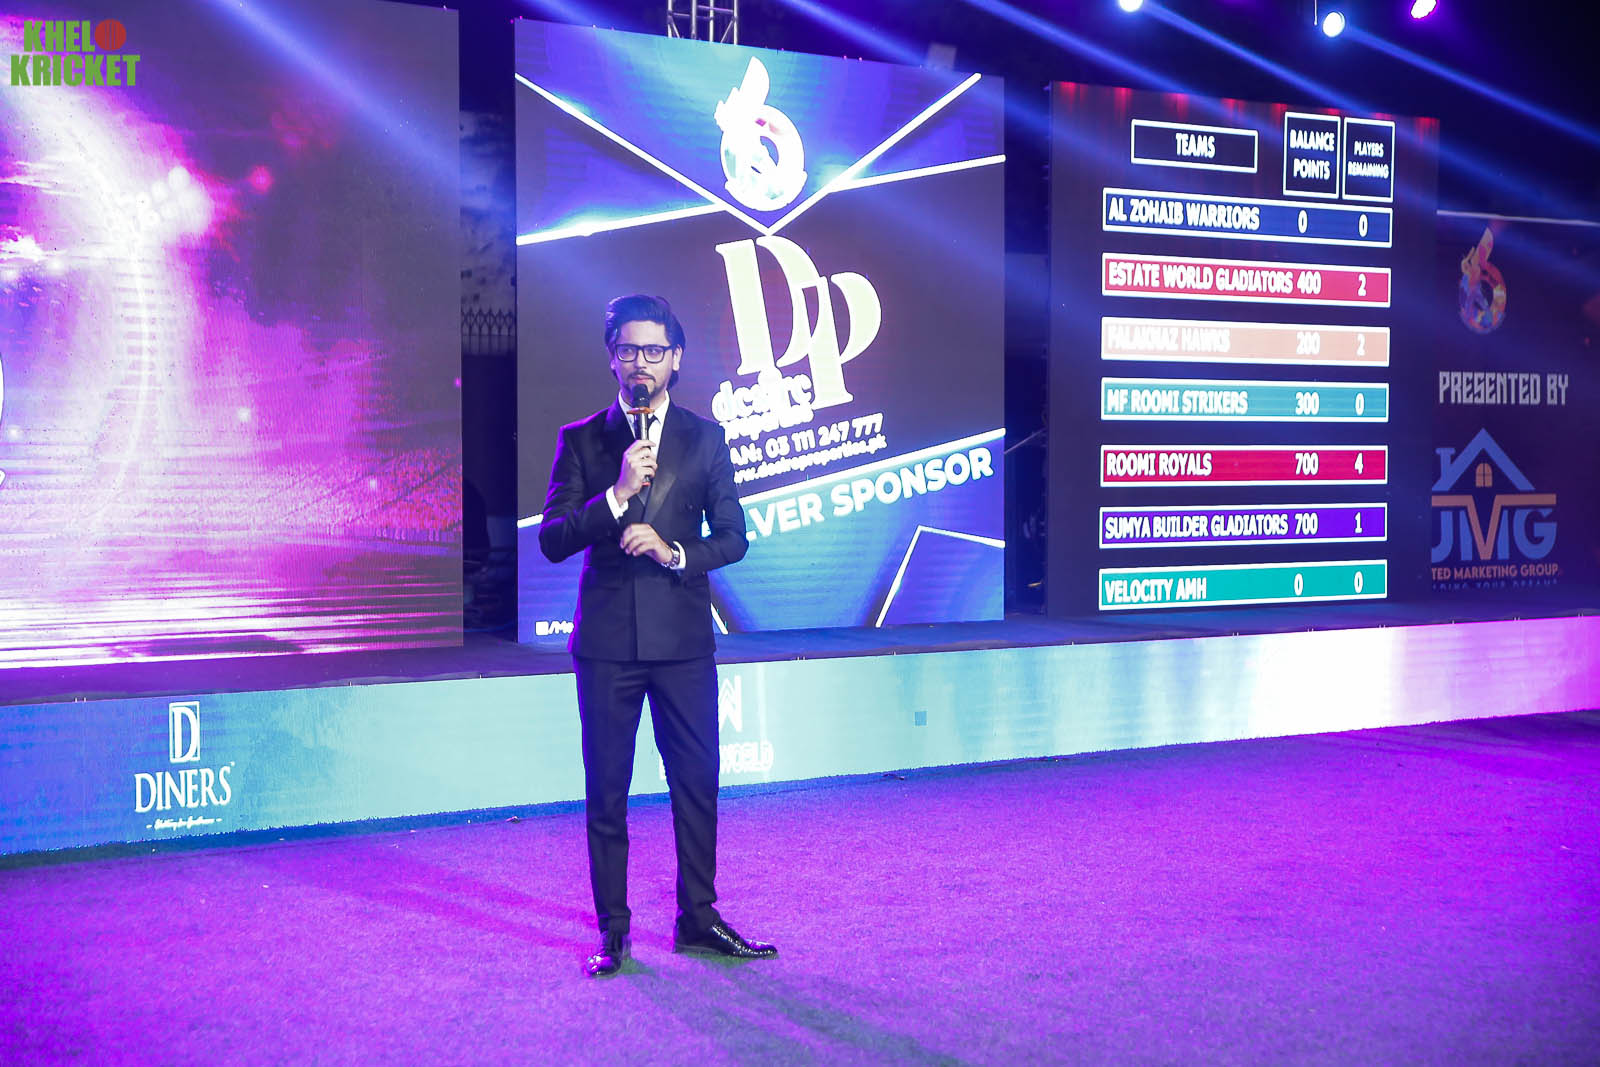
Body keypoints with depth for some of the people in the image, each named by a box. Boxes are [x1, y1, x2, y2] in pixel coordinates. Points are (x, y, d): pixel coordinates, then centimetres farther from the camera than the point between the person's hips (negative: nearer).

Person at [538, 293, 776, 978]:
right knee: (606, 790, 4)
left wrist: (674, 552, -12)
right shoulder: (581, 440, 5)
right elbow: (552, 540, -4)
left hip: (683, 636, 1)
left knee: (697, 781, 6)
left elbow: (733, 538, 5)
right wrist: (618, 493, -16)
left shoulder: (704, 438, 7)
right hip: (606, 638, -1)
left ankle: (697, 920, 19)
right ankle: (612, 932, 14)